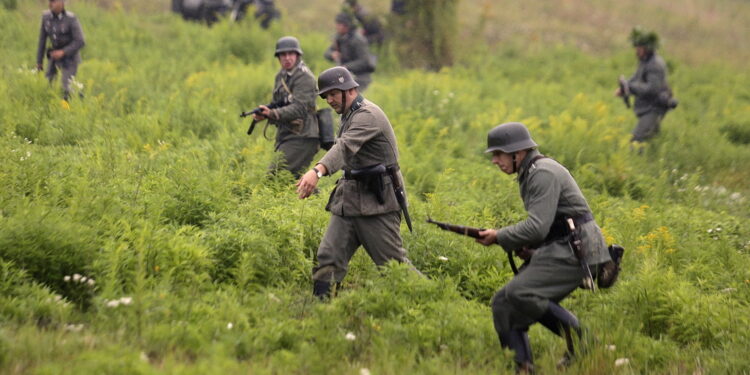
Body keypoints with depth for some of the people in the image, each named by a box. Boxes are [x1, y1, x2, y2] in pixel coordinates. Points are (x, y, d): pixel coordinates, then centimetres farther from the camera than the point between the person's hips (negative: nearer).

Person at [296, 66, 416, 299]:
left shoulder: (367, 115, -17)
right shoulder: (349, 116, 16)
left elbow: (345, 147, -34)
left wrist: (318, 171, -49)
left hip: (376, 202, -9)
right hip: (349, 200, 9)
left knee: (393, 263, -4)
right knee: (328, 259, -1)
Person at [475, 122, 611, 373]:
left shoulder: (544, 174, -15)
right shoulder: (530, 174, 17)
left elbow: (537, 227, -23)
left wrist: (499, 237, -10)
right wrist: (524, 247, 6)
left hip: (575, 252, -10)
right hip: (556, 250, 10)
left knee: (519, 293, -23)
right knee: (503, 304, 5)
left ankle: (580, 336, -12)